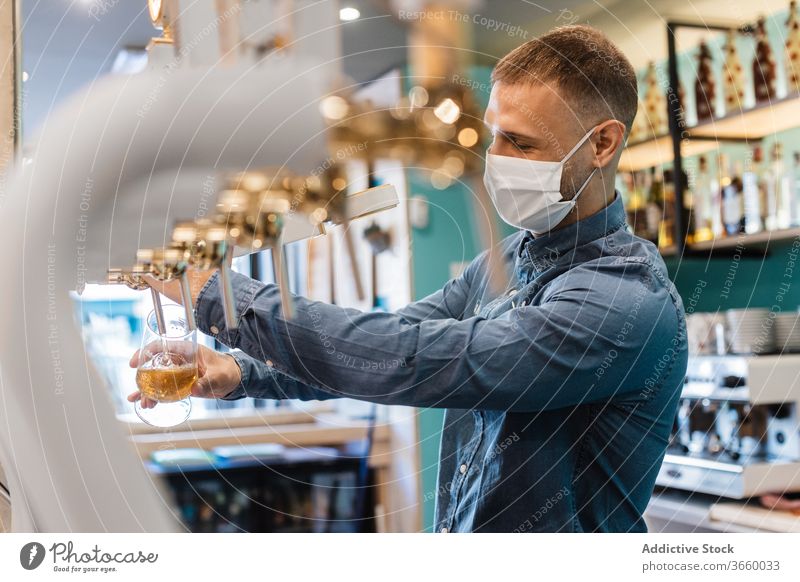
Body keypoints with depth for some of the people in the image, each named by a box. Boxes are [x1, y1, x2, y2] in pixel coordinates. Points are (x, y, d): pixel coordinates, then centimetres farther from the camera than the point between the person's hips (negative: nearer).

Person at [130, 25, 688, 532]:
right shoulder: (507, 259, 5)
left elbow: (421, 360, -26)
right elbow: (388, 344, 6)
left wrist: (219, 291, -22)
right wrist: (240, 371, -9)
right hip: (453, 532, 6)